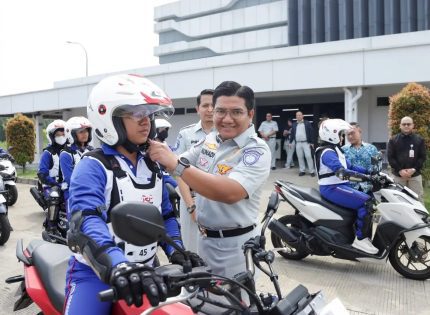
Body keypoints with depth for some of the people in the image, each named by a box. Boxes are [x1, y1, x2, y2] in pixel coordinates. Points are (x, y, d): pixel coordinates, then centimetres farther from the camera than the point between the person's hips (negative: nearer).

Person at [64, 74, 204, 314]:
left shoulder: (152, 165, 8)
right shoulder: (92, 167, -14)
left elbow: (166, 212, 13)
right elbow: (87, 221, -30)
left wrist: (176, 250, -3)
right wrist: (117, 265, -46)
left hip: (144, 271, 6)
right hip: (94, 272, -6)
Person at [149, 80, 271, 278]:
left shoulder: (257, 150, -21)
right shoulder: (210, 139, 2)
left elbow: (230, 193, -36)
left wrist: (176, 164, -39)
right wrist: (157, 152, -15)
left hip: (234, 244, -6)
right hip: (204, 238, 7)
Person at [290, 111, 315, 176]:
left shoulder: (307, 123, 1)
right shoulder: (294, 124, 12)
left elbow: (311, 132, -1)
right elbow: (292, 133, 15)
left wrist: (311, 142, -7)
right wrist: (290, 142, 9)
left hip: (306, 143, -4)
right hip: (298, 143, 4)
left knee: (308, 156, -7)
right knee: (300, 157, 5)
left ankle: (312, 171, -1)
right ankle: (302, 170, 13)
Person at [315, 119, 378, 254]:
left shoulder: (335, 150, 18)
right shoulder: (327, 152, -15)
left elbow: (349, 166, 19)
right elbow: (340, 170, -29)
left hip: (339, 186, 10)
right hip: (332, 188, -10)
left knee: (368, 201, 5)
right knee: (365, 202, -20)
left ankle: (367, 237, 7)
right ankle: (361, 239, -15)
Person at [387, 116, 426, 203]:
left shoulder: (419, 140, 9)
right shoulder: (393, 140, 8)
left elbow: (423, 157, 4)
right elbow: (390, 157, 1)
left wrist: (414, 169, -11)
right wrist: (399, 170, -11)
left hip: (415, 175, 1)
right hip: (398, 175, 0)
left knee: (418, 199, 0)